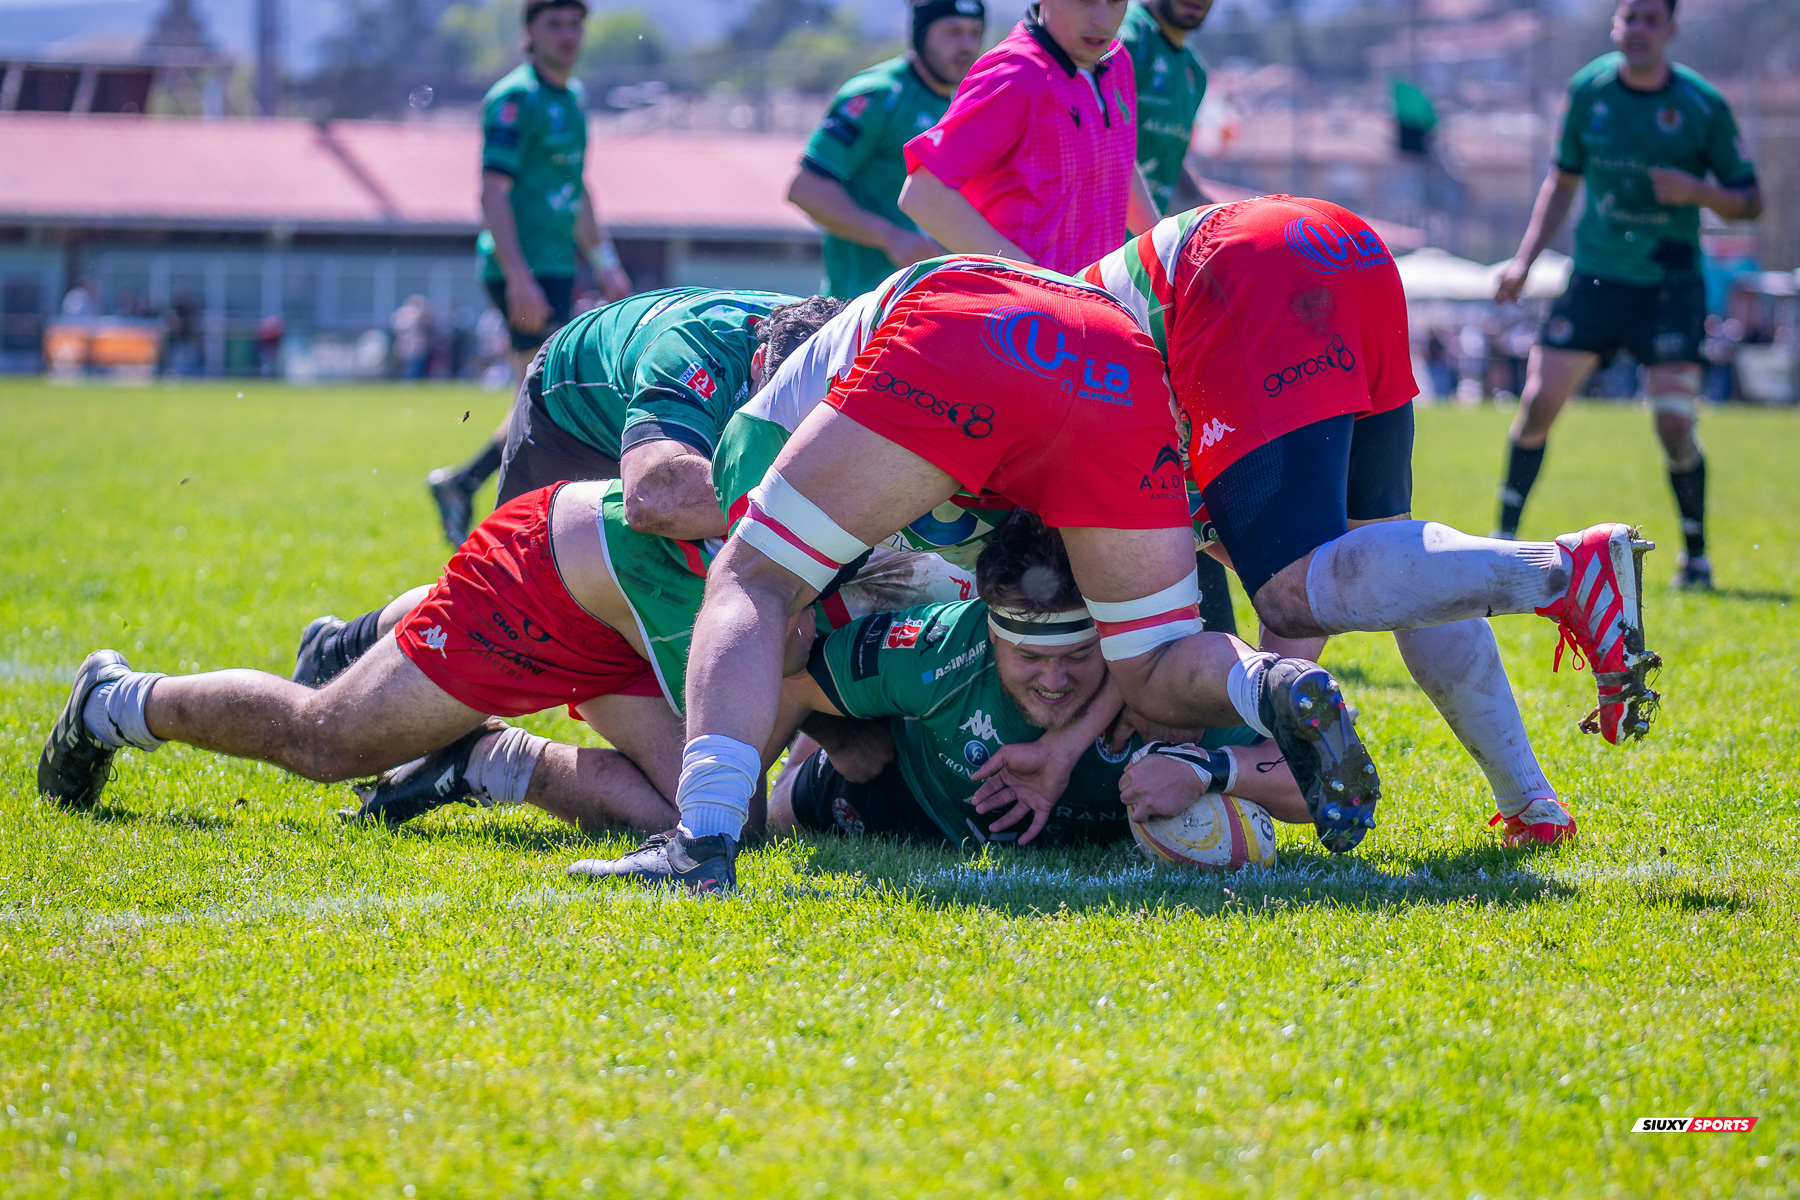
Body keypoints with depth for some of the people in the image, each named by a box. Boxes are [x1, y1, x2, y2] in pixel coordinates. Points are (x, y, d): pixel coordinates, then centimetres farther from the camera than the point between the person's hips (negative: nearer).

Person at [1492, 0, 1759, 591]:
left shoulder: (1703, 105, -7)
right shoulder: (1588, 89, 2)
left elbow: (1750, 202, -1)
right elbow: (1563, 180, 15)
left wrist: (1696, 191, -21)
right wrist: (1524, 260, 8)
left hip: (1671, 285, -3)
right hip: (1595, 276, 3)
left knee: (1675, 427, -12)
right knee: (1538, 402, -3)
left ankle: (1696, 556, 7)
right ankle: (1504, 538, 12)